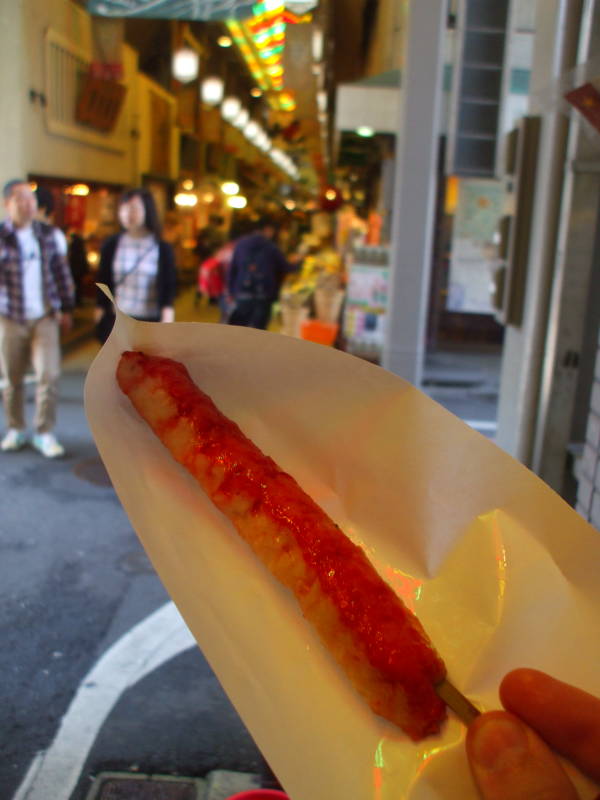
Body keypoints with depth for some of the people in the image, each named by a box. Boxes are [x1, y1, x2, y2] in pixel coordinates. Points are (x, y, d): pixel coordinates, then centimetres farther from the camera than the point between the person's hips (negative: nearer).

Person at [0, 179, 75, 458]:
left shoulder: (48, 233, 4)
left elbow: (61, 271, 9)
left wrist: (66, 307, 9)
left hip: (45, 317, 1)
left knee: (49, 375, -5)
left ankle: (44, 434, 6)